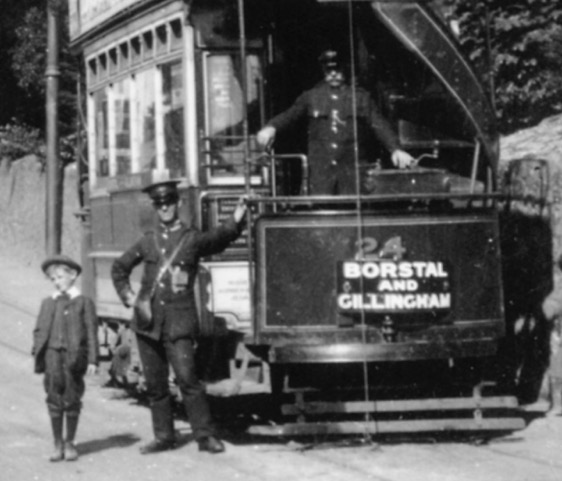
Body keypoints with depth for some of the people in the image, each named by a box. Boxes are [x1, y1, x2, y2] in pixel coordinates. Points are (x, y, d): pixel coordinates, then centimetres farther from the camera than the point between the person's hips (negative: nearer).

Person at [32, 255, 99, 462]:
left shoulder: (84, 303, 3)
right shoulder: (48, 303, 11)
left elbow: (91, 332, 0)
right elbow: (39, 331, 12)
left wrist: (92, 360, -5)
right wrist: (37, 355, 2)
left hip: (74, 356, -2)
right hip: (52, 354, 2)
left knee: (72, 400, 4)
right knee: (54, 400, 2)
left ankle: (70, 443, 15)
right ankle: (58, 444, 10)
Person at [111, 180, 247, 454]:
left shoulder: (192, 239, 1)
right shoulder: (148, 242, 12)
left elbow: (219, 238, -21)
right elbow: (119, 268, 26)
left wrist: (235, 222, -41)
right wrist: (127, 295, 12)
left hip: (179, 321, -4)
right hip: (148, 322, 4)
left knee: (187, 378, -12)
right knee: (155, 383, 8)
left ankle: (205, 436, -6)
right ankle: (163, 437, 17)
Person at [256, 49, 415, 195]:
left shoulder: (360, 97, 7)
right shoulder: (311, 97, 11)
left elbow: (379, 125, 2)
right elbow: (290, 115, 3)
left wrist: (395, 149, -12)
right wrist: (271, 127, -18)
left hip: (351, 169, 0)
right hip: (320, 169, 1)